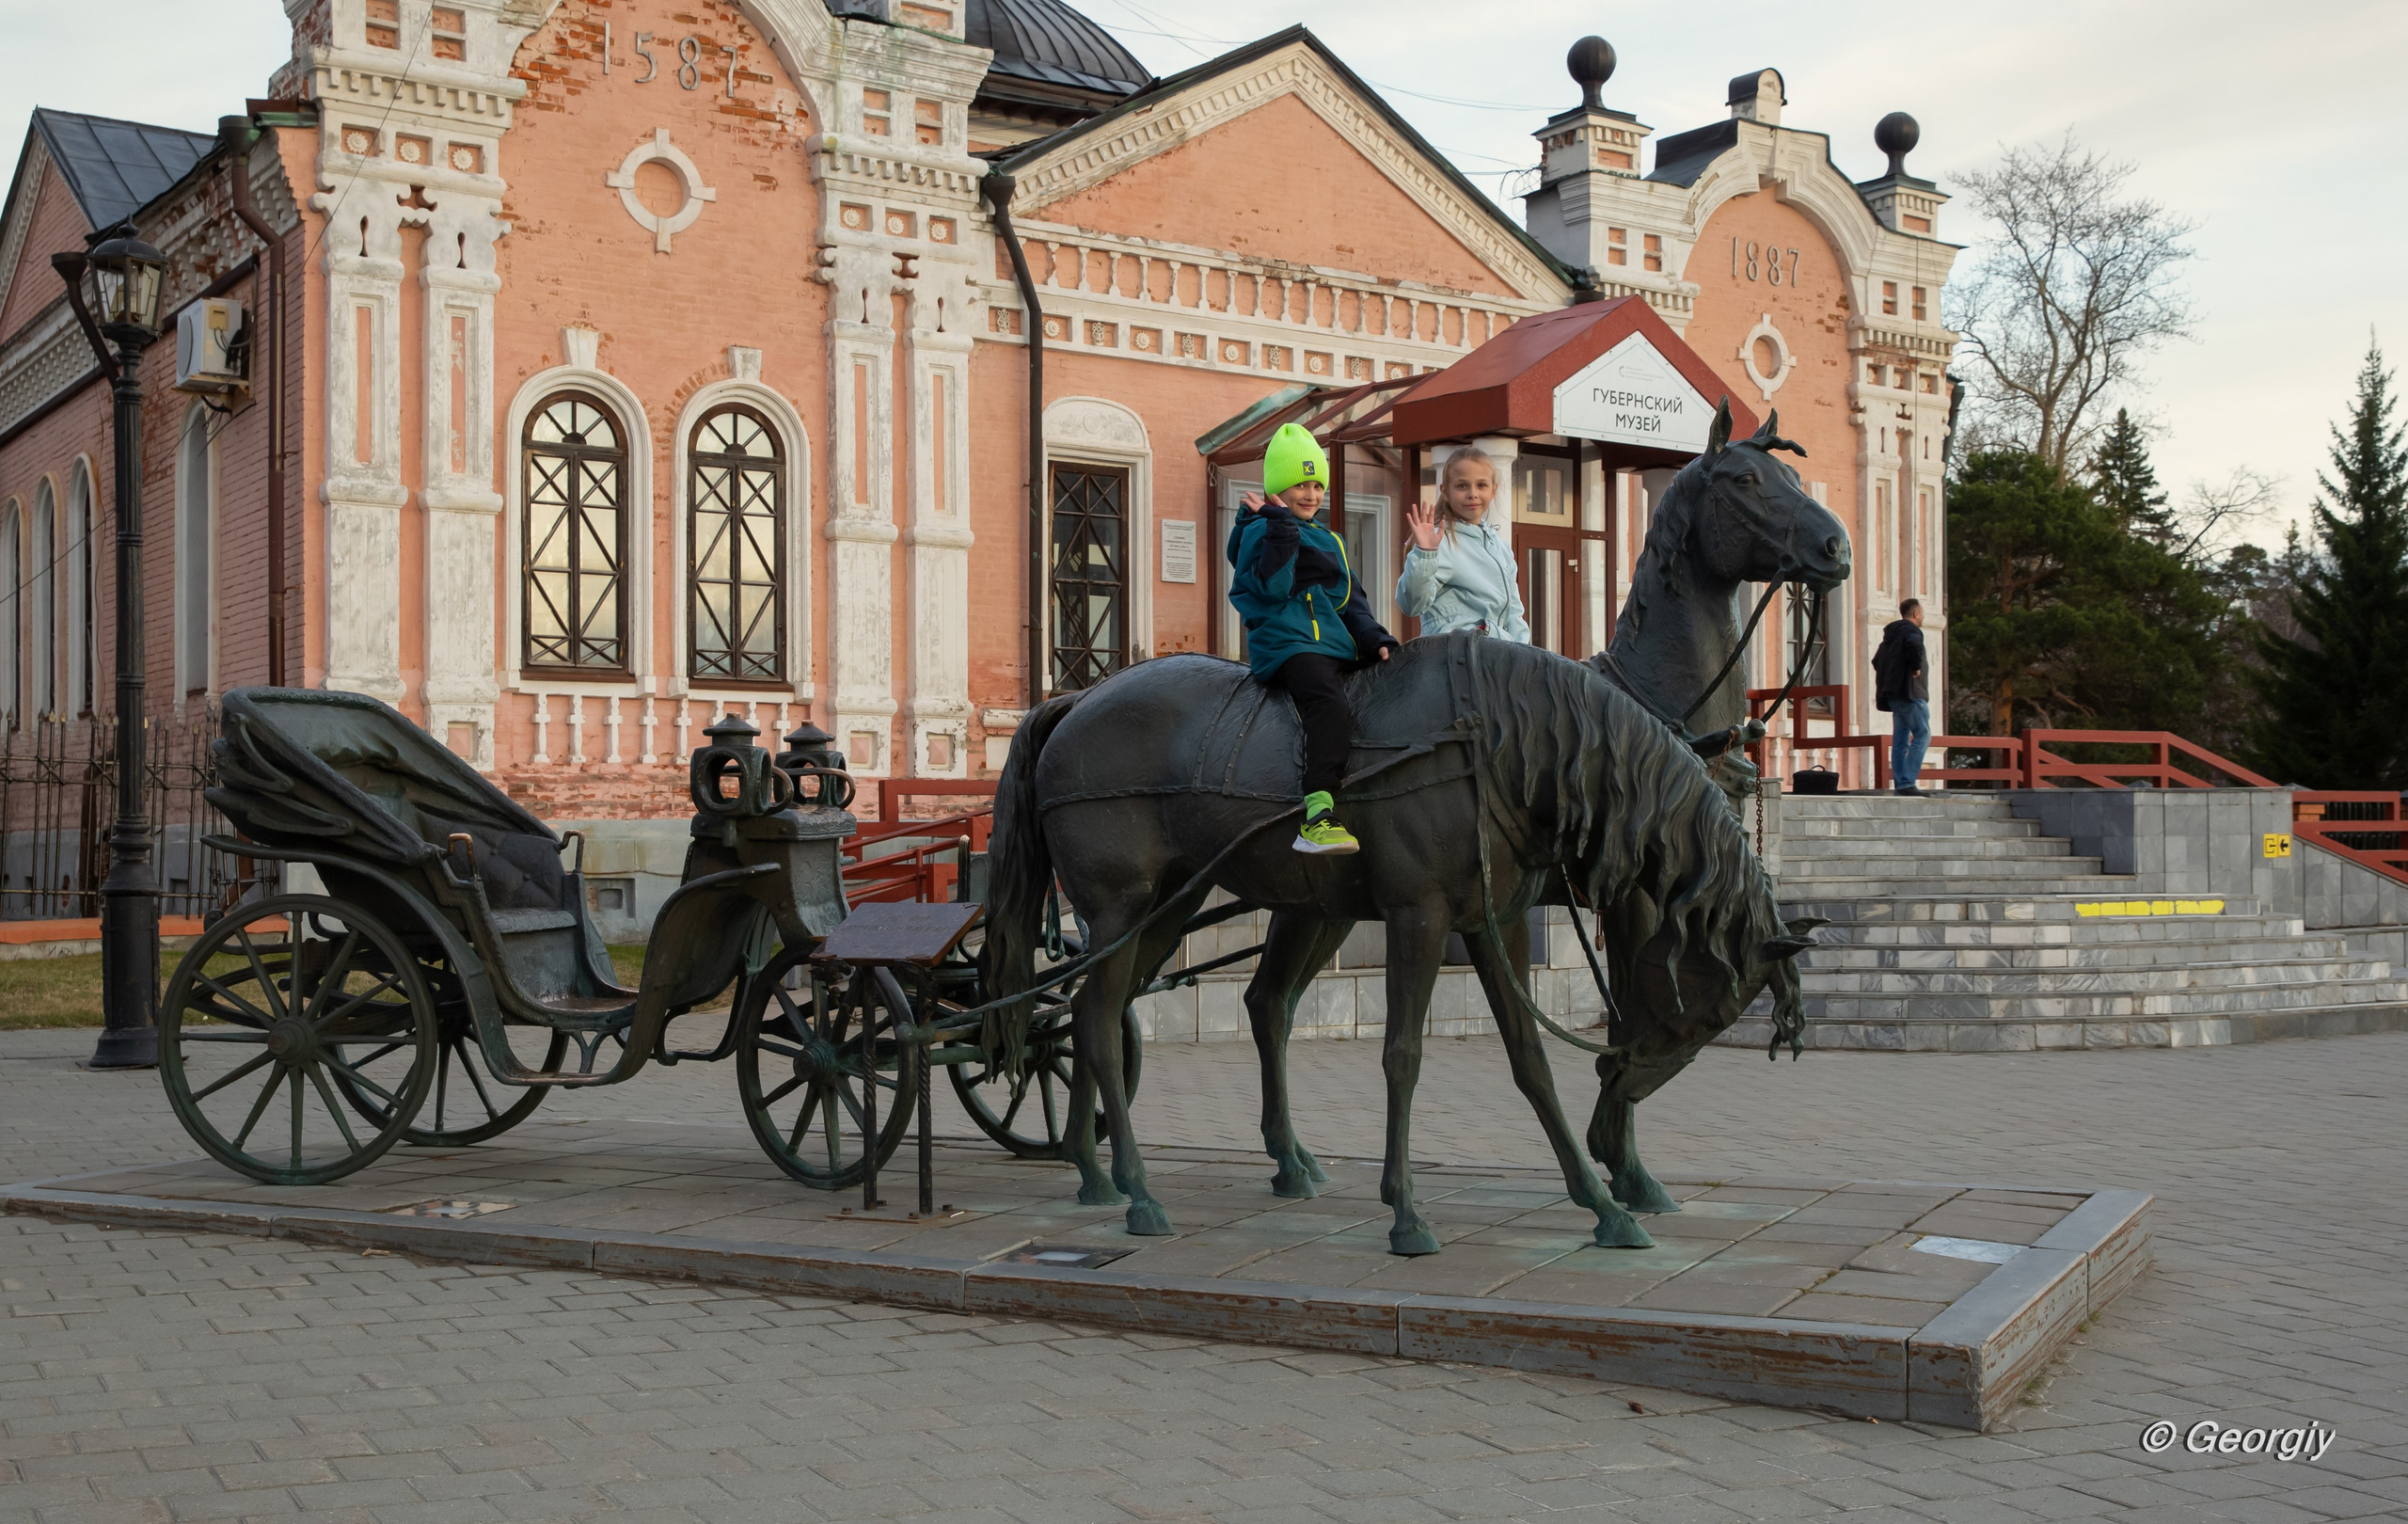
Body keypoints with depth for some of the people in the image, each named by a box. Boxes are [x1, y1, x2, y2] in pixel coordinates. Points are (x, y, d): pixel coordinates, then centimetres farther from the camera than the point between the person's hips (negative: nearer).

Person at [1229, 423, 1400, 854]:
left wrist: (1374, 639, 8)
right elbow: (1272, 589, -12)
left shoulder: (1329, 539, 27)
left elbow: (1350, 600, 25)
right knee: (1331, 706, -34)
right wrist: (1282, 529, -17)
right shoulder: (1260, 531, 5)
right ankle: (1318, 818, -48)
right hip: (1288, 645, -9)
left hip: (1337, 646, 9)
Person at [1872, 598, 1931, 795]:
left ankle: (1899, 785, 5)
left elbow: (1876, 661, 29)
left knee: (1900, 741, 8)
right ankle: (1907, 782, -19)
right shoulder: (1911, 631, -7)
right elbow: (1913, 645, -31)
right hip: (1910, 693, -9)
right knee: (1922, 735, -10)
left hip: (1895, 695, 9)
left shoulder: (1891, 634, 21)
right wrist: (1917, 667, -17)